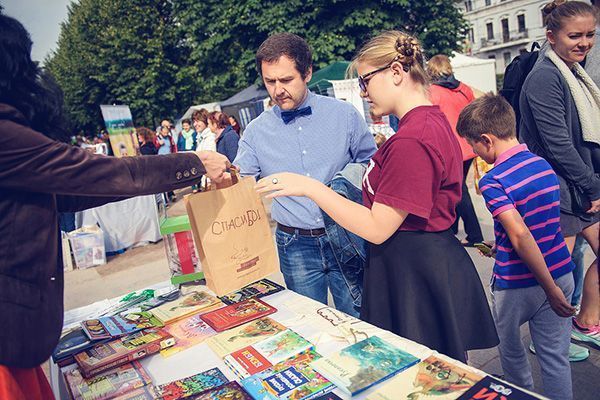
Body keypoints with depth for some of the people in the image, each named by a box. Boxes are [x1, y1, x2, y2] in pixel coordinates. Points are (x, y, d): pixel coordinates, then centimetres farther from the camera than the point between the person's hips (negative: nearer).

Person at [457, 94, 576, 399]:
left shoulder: (493, 181, -21)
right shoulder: (544, 165, 2)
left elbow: (520, 235, -30)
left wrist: (550, 288, -22)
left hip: (516, 284, -5)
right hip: (561, 272, 6)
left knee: (510, 349, 22)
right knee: (556, 357, 15)